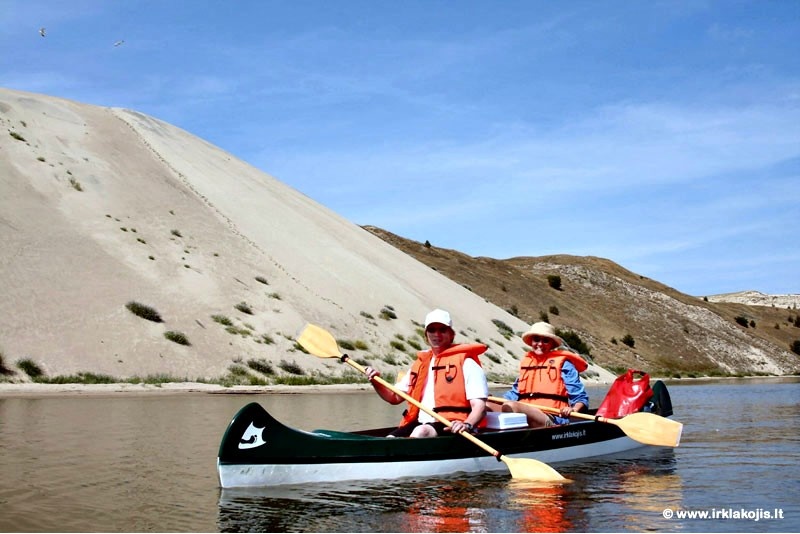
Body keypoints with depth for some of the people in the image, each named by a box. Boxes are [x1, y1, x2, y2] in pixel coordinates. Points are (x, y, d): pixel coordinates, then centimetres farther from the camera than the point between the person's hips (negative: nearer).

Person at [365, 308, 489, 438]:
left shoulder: (465, 363, 3)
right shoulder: (420, 364, 23)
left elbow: (479, 405, -7)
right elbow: (395, 397, 27)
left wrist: (467, 425, -28)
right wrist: (376, 383, 7)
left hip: (450, 427, -6)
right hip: (419, 423, 6)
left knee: (421, 432, -37)